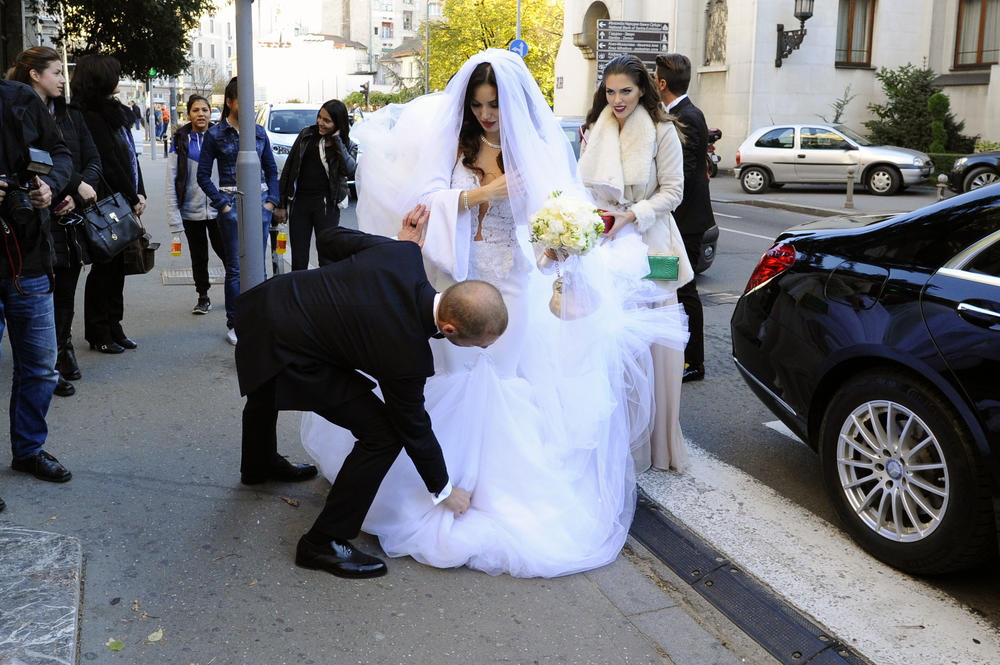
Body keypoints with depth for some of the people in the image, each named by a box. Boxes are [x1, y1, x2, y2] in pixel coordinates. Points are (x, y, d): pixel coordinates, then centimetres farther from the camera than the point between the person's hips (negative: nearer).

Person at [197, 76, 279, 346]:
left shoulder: (259, 132, 9)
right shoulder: (215, 134, 0)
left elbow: (272, 169, 15)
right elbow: (203, 174, 0)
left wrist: (272, 200, 3)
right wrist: (221, 203, -8)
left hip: (260, 200, 3)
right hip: (232, 202, -3)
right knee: (236, 267, -2)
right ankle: (234, 324, 7)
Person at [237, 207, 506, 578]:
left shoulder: (403, 255, -15)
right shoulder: (404, 353, -27)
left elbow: (330, 238, 1)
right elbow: (414, 427, -11)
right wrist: (444, 491, 4)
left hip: (266, 301, 9)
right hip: (283, 353, -9)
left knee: (265, 392, 37)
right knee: (383, 434, -8)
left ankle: (259, 465, 71)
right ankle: (324, 543, 8)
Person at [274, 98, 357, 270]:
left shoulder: (348, 145, 2)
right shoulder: (307, 135, 5)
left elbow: (349, 169, -19)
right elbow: (288, 168, 7)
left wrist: (337, 140, -14)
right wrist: (281, 204, 5)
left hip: (326, 205, -2)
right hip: (299, 202, 2)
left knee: (327, 256, 2)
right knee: (298, 259, 6)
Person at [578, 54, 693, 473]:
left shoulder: (661, 131, -4)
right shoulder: (593, 131, 9)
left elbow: (672, 190, -4)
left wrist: (631, 215, -16)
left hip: (646, 244, -3)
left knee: (649, 340, -2)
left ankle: (656, 443, 11)